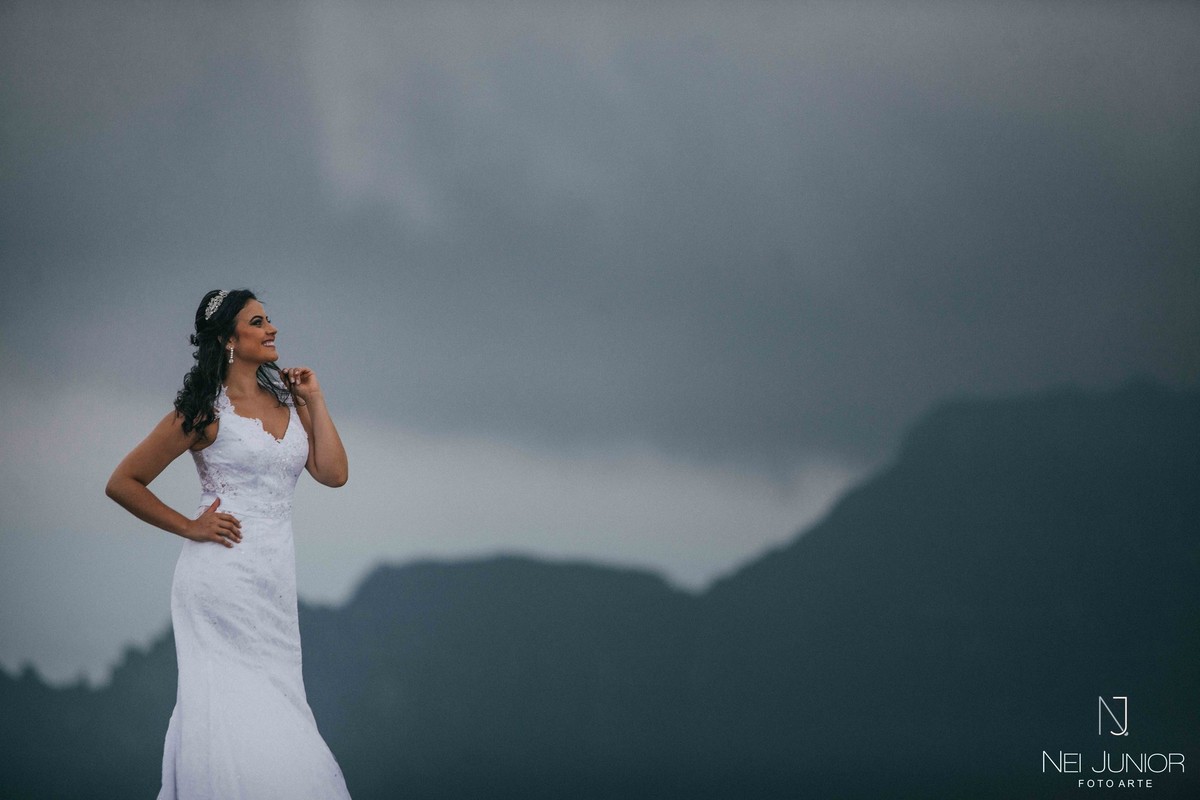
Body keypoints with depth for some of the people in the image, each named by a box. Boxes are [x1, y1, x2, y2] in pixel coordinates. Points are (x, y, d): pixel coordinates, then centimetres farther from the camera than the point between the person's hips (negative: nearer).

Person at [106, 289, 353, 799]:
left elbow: (333, 473, 4)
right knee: (226, 705, -7)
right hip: (222, 576, -5)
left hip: (274, 581, 5)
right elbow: (123, 483, 0)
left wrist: (314, 400, 5)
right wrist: (190, 527, -3)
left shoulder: (288, 401, 15)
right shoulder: (207, 410, -2)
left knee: (268, 708, 1)